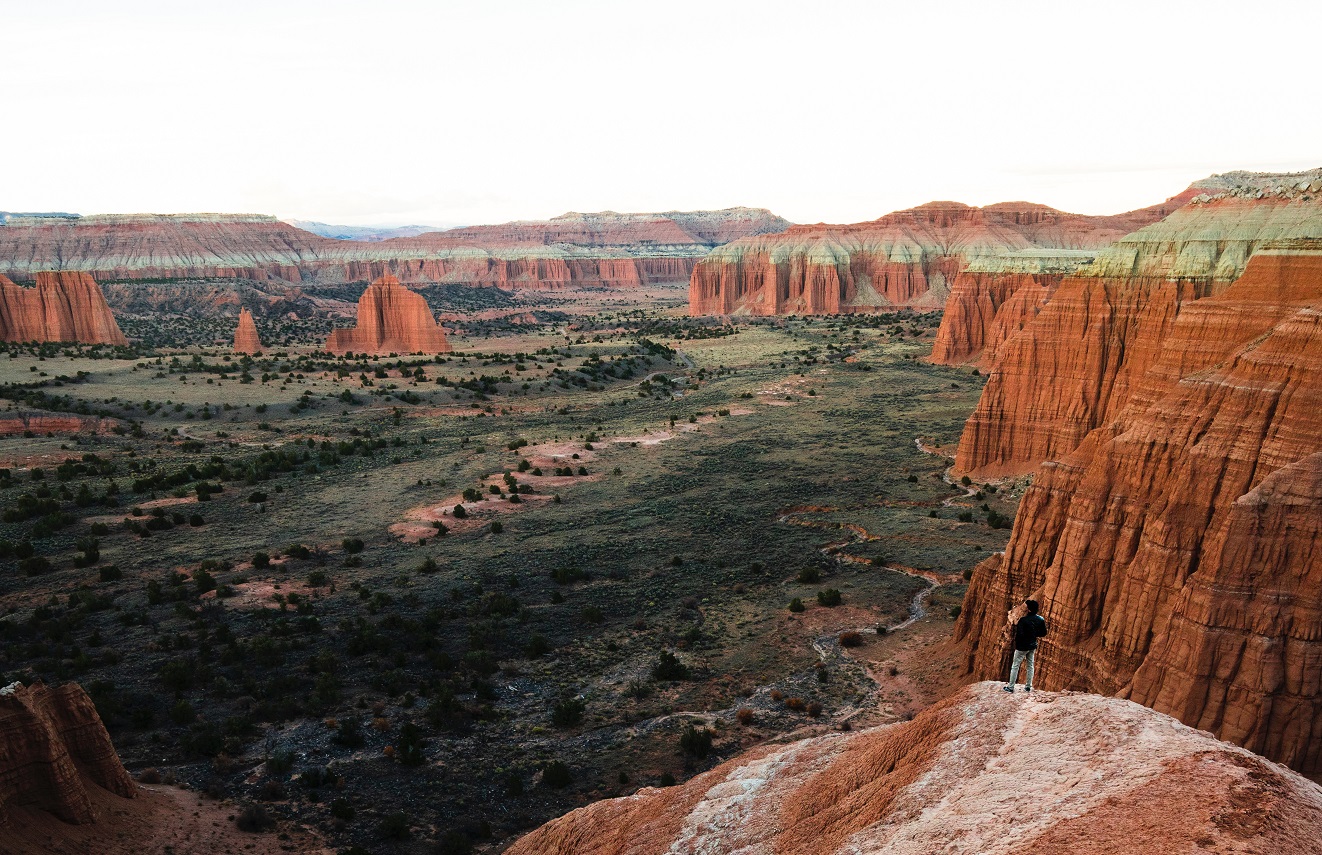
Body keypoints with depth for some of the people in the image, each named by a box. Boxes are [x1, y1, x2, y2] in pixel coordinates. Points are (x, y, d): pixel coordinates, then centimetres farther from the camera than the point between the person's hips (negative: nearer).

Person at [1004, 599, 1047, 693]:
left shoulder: (1023, 620, -24)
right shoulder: (1041, 620, -5)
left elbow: (1019, 634, -27)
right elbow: (1043, 633, 4)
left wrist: (1016, 626, -10)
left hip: (1022, 646, -6)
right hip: (1033, 646, 6)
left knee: (1015, 666, 4)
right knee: (1030, 665, 18)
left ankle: (1011, 687, 7)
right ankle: (1028, 686, 24)